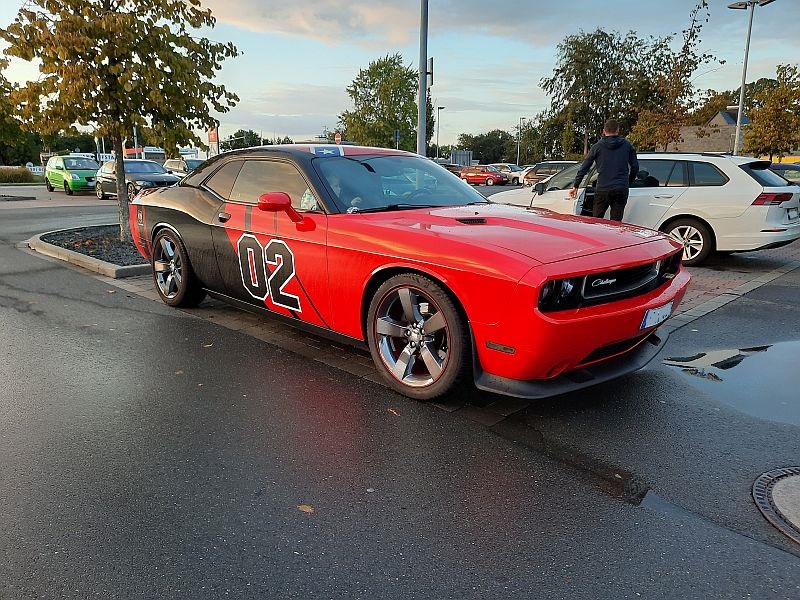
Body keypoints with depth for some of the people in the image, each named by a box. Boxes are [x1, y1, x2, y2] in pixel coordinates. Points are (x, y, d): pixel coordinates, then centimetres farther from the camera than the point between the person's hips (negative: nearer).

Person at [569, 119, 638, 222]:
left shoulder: (597, 147, 3)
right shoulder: (627, 145, 7)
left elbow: (584, 168, 4)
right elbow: (635, 167, 7)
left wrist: (575, 186, 11)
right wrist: (628, 183, 22)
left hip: (603, 189, -1)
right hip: (621, 190, 1)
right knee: (616, 222, 4)